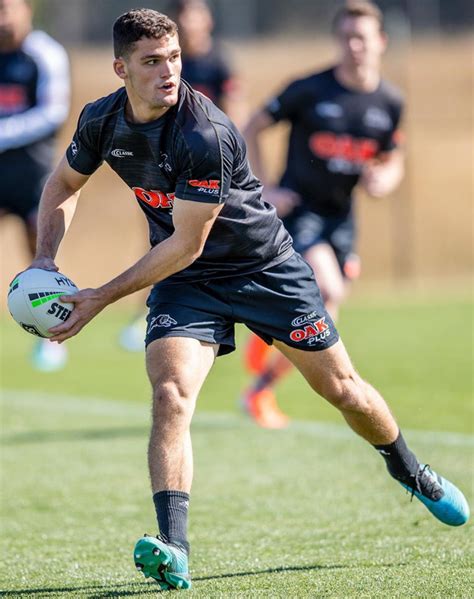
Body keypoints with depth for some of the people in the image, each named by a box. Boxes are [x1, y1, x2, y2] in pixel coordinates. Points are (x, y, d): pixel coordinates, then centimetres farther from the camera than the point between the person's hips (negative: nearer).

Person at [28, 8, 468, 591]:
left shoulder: (205, 135, -31)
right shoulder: (101, 120, -10)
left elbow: (185, 245, -27)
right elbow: (64, 183, 11)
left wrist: (101, 298, -24)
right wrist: (45, 259, -5)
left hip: (266, 267, -4)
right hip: (184, 281, 4)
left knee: (343, 390, 7)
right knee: (170, 395, -22)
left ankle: (414, 476, 37)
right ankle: (172, 553, -28)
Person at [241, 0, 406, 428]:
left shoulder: (390, 102, 2)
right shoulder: (310, 90, -10)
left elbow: (393, 163, 15)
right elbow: (251, 130, -1)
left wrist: (383, 180, -9)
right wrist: (264, 189, -10)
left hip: (341, 216, 5)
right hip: (298, 208, -5)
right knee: (328, 291, -28)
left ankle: (261, 389, 23)